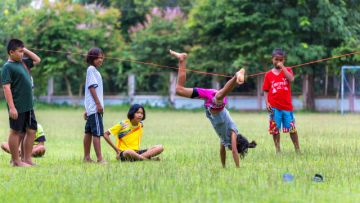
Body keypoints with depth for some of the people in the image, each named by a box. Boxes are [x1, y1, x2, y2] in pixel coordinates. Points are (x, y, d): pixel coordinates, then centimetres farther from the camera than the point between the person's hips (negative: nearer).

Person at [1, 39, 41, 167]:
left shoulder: (22, 63, 12)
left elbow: (37, 60, 27)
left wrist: (26, 50, 12)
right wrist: (11, 107, -23)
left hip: (28, 106, 8)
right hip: (17, 107, -8)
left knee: (31, 131, 10)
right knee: (16, 132, 1)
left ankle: (27, 159, 17)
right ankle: (16, 161, 8)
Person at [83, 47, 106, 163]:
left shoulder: (94, 70, 20)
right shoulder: (91, 69, -9)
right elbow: (92, 87, -16)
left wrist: (87, 110, 21)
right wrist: (98, 104, -19)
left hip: (91, 108, 10)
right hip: (94, 107, -10)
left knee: (89, 132, 12)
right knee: (97, 133, -12)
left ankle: (86, 157, 17)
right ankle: (100, 158, -15)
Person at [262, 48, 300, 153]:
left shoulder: (287, 70, 7)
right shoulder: (268, 74, 7)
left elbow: (291, 79, -15)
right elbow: (266, 90, 6)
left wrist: (282, 67, -14)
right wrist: (267, 102, -7)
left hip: (287, 105, 0)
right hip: (274, 107, 0)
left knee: (292, 128, 2)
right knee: (275, 129, 2)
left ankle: (297, 149, 11)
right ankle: (278, 150, 10)